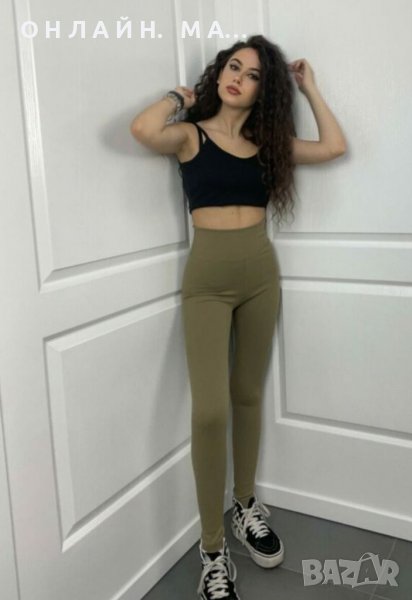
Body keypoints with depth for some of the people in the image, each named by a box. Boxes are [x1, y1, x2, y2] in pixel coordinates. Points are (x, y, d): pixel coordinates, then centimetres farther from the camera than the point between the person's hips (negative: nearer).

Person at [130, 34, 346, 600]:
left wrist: (308, 85, 12)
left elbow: (335, 146, 5)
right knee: (210, 411, -12)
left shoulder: (268, 142, 12)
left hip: (261, 273, 4)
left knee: (248, 395, 14)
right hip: (207, 278, -4)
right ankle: (213, 549, 2)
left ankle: (246, 504, 33)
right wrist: (178, 96, 0)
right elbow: (143, 129, -20)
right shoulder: (191, 135, 1)